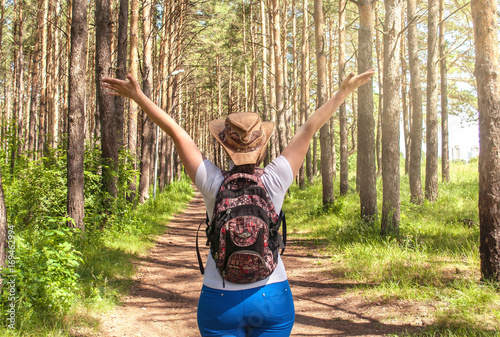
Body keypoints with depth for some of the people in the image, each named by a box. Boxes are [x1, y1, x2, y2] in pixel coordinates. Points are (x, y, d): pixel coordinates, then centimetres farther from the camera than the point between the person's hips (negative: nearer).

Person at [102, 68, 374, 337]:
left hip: (219, 301, 0)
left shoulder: (213, 185, -13)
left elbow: (175, 132, -8)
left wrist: (137, 96, -3)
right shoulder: (274, 183, -13)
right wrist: (345, 90, 3)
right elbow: (309, 128, -6)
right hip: (272, 297, 0)